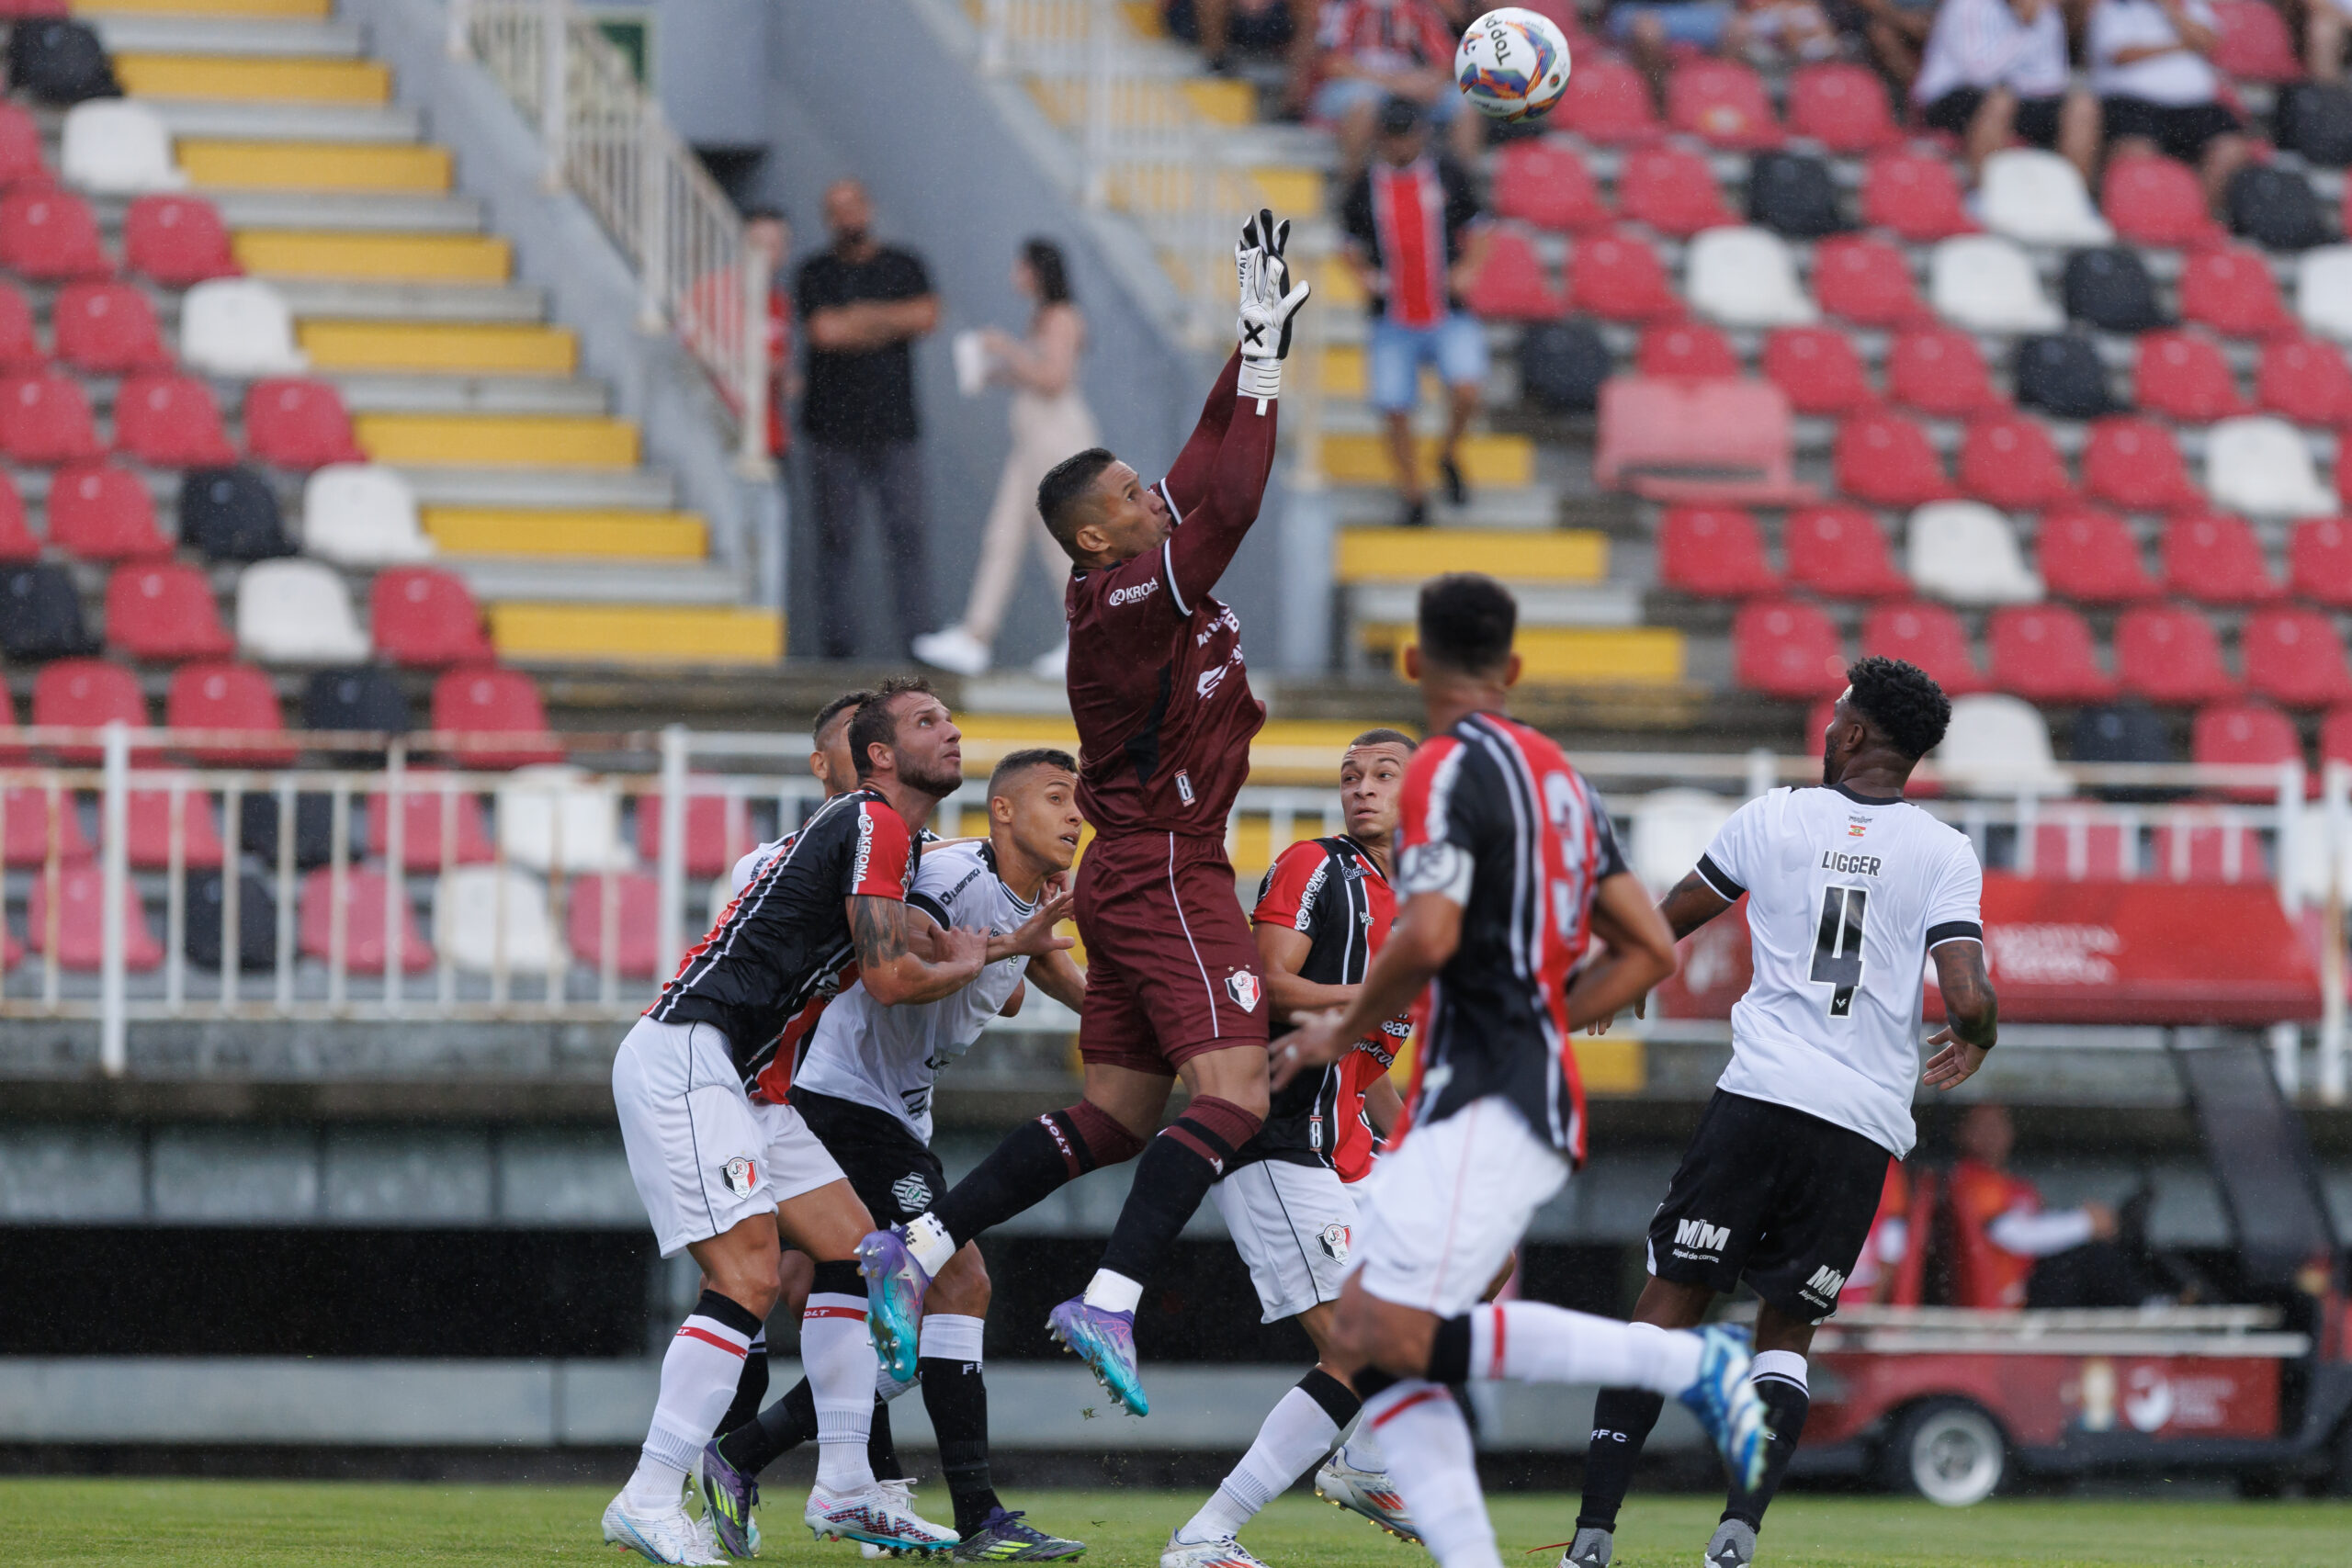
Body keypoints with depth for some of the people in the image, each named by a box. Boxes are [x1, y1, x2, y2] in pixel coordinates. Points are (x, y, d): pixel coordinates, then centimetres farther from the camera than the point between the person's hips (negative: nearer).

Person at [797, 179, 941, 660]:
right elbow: (823, 331, -8)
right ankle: (837, 637, 1)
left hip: (894, 426, 0)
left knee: (907, 530, -7)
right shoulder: (816, 274, 8)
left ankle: (919, 634, -8)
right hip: (833, 428, 0)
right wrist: (892, 324, -1)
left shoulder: (903, 267, 11)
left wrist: (859, 317, -6)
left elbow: (928, 317, -5)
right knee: (835, 535, -2)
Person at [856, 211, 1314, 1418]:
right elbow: (1229, 500, -26)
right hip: (1166, 877, -10)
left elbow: (1209, 466, 18)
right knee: (1232, 1093, -17)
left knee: (1113, 1115, 10)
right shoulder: (1136, 597, -17)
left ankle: (914, 1249, 9)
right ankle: (1109, 1304, -27)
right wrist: (1266, 350, -20)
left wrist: (1260, 342, 14)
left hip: (1134, 875, 10)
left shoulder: (1137, 583, 9)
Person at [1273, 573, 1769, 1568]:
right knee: (1367, 1345, 3)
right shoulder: (1556, 775, 20)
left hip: (1487, 1107, -10)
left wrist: (1346, 1031, -4)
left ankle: (1685, 1362, -17)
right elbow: (1649, 952, 22)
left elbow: (1430, 936, -20)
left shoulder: (1449, 771, -7)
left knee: (1386, 1335, -21)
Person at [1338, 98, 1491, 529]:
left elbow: (1474, 231, 11)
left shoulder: (1448, 177, 2)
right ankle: (1413, 497, 17)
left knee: (1466, 391, -22)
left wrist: (1468, 268, -7)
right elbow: (1353, 246, 13)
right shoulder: (1365, 189, 3)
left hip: (1449, 316, -1)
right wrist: (1364, 275, -8)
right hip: (1394, 322, 1)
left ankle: (1449, 457, 9)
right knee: (1396, 412, -3)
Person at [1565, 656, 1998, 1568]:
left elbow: (1660, 930, 17)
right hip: (1866, 1125, 1)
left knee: (1670, 1302, 2)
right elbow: (1969, 998, -6)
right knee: (1788, 1326, 12)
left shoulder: (1773, 818, 6)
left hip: (1760, 1094, -1)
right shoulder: (1945, 854, 5)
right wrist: (1972, 1041, 18)